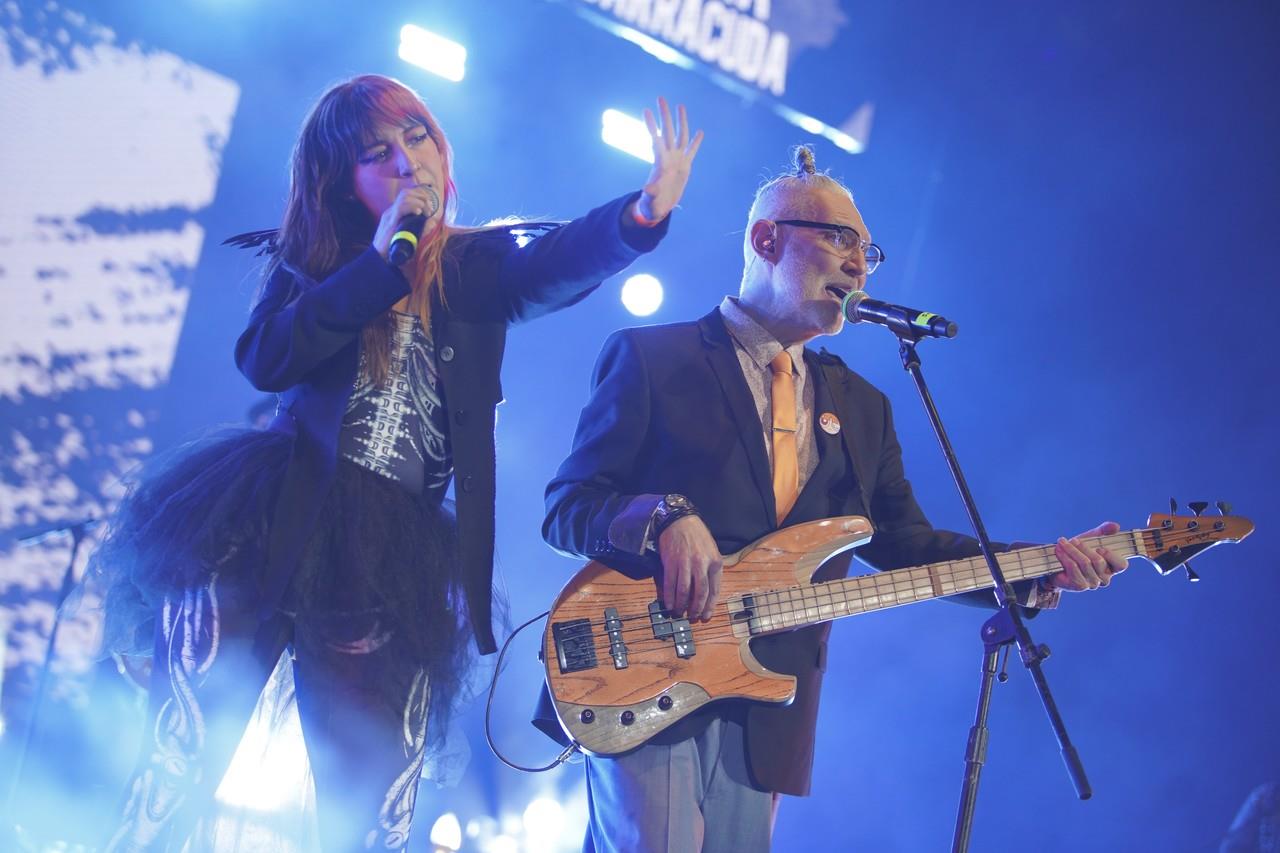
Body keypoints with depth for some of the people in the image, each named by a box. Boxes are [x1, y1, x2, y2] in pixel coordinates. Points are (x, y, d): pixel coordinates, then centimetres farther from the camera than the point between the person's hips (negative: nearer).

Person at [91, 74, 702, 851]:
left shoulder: (478, 265, 13)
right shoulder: (309, 262, 14)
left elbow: (563, 262, -9)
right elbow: (266, 361, -5)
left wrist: (645, 210, -31)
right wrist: (382, 260, -5)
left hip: (392, 554, 1)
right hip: (273, 524, -1)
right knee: (181, 765, -9)